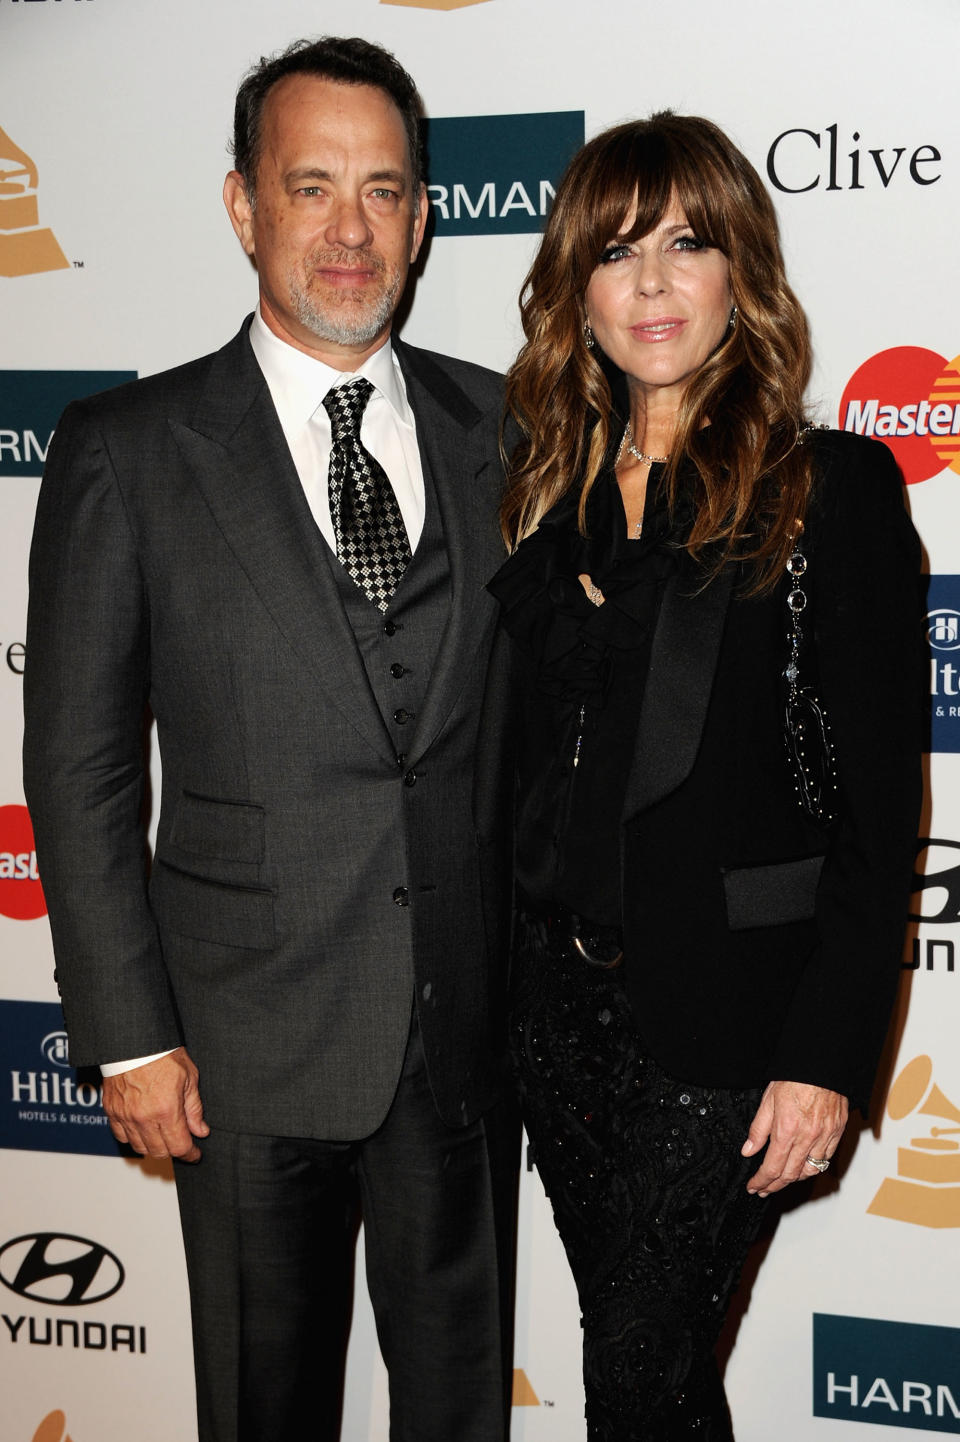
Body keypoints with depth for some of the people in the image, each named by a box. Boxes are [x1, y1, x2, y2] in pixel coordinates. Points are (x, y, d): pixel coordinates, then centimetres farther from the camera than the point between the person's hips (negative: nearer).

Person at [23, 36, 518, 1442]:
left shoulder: (499, 427, 3)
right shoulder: (129, 450, -6)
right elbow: (79, 767, -5)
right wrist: (128, 1036, -8)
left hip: (469, 1021, 3)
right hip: (253, 1036, -2)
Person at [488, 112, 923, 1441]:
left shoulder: (834, 487, -7)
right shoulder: (552, 492, 9)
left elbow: (880, 802, -9)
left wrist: (828, 1055, -13)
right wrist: (515, 969, 9)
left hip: (721, 1005, -5)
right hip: (559, 992, 5)